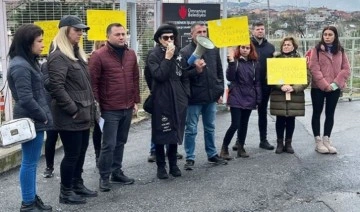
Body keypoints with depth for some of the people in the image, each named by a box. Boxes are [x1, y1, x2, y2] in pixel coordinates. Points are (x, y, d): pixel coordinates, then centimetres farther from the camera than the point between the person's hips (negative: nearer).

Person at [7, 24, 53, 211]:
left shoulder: (29, 62, 13)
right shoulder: (20, 66, -18)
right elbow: (26, 99, -23)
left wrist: (43, 116, 11)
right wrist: (43, 117, -13)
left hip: (35, 120, 10)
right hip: (31, 121, -10)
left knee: (32, 162, 16)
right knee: (29, 163, 0)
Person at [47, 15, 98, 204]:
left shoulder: (77, 53, 16)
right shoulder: (58, 56, -14)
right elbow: (56, 87, -23)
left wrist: (89, 108, 15)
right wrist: (73, 110, -19)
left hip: (83, 114, 9)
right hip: (70, 116, -9)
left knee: (81, 151, 16)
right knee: (72, 154, -1)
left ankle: (77, 185, 30)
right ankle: (66, 192, 13)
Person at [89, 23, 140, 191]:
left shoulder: (131, 54, 10)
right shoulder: (98, 56, -9)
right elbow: (93, 83, -9)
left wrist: (136, 101, 13)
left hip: (127, 108, 6)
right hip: (109, 109, -6)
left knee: (120, 142, 15)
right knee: (109, 144, -1)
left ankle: (117, 172, 27)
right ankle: (104, 177, 13)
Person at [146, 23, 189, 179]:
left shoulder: (178, 53, 9)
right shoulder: (154, 55, -6)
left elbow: (184, 77, 14)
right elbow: (159, 75, -20)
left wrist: (185, 95, 7)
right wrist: (167, 58, -19)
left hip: (178, 100, 5)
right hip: (161, 101, -4)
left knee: (175, 133, 11)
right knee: (161, 135, 2)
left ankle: (173, 164, 23)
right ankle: (161, 166, 13)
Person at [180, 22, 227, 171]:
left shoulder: (214, 50, 7)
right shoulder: (185, 52, -8)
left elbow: (219, 72, 13)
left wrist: (220, 92, 10)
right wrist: (196, 70, -26)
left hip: (211, 96, 5)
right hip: (194, 97, -5)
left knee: (210, 128, 17)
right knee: (191, 129, 4)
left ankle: (212, 155, 29)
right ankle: (190, 158, 13)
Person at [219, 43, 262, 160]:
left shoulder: (254, 63, 7)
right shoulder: (235, 61, -3)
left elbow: (257, 82, 9)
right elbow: (230, 78, -17)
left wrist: (258, 99, 4)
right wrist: (231, 61, -25)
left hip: (249, 98, 4)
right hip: (236, 98, -4)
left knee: (244, 124, 10)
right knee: (235, 124, -9)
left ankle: (241, 148, 21)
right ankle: (224, 149, 3)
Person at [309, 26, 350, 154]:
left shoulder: (340, 51, 8)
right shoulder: (316, 50, -2)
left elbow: (346, 69, 2)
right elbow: (314, 69, -10)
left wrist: (336, 83, -11)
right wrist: (325, 85, -16)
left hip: (335, 88, 3)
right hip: (318, 87, -3)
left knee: (330, 114, 8)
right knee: (317, 113, 2)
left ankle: (326, 140, 17)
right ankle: (318, 142, 9)